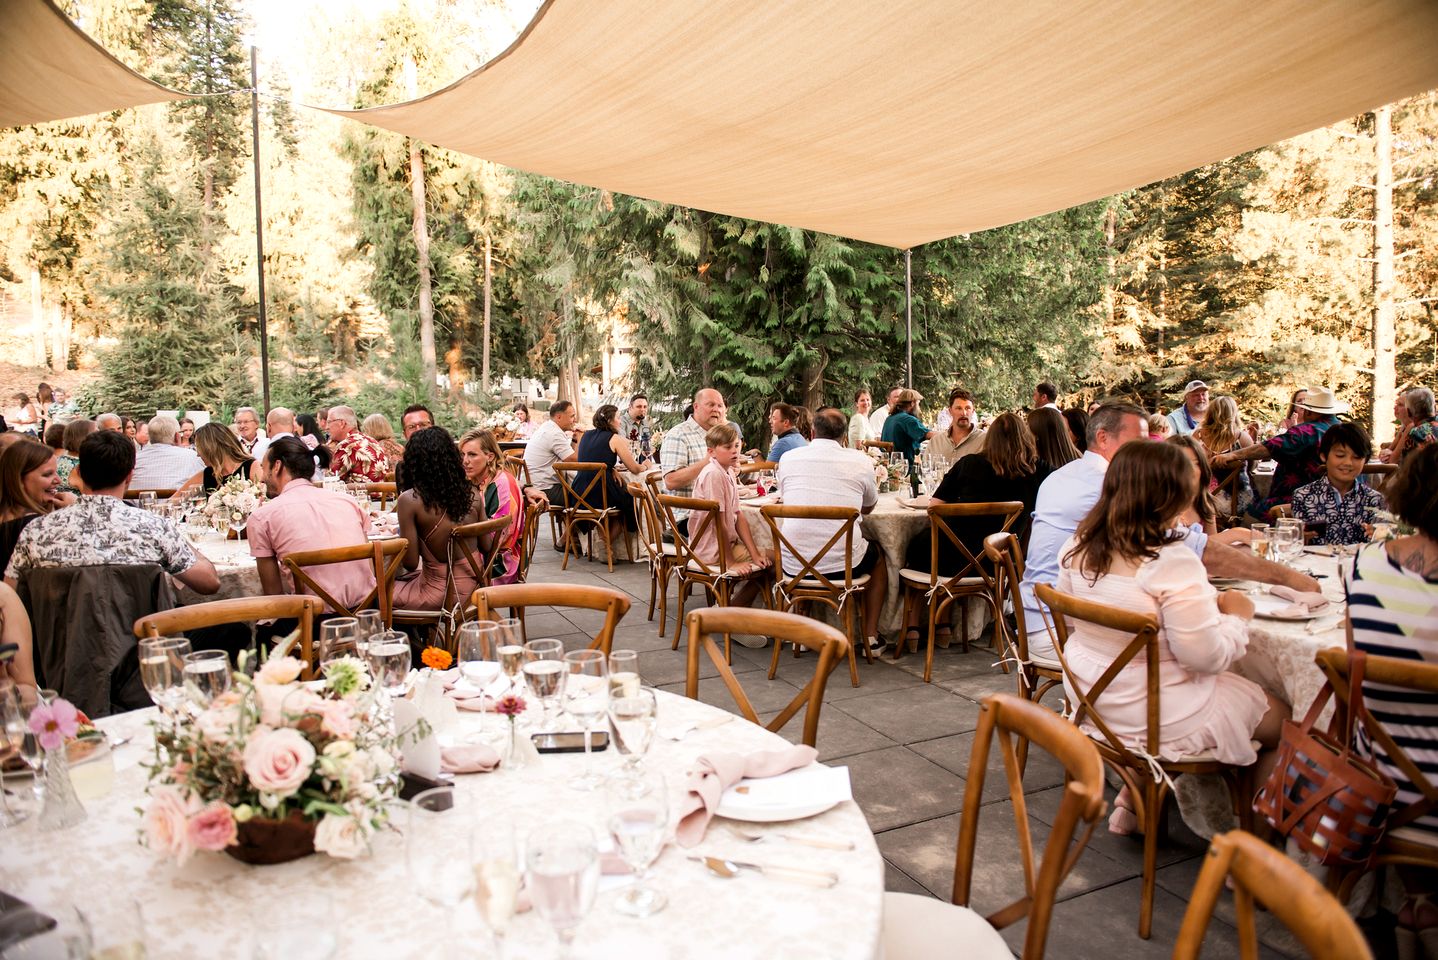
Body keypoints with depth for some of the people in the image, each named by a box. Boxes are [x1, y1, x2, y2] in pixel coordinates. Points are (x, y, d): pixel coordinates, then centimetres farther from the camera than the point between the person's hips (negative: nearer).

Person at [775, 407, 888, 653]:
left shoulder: (789, 458, 3)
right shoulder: (861, 461, -2)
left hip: (794, 565, 2)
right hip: (844, 563, -1)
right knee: (877, 552, 31)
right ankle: (870, 636, 29)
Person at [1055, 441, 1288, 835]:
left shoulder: (1078, 547, -6)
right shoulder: (1171, 562, -27)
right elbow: (1207, 656, -23)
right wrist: (1236, 616, -4)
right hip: (1158, 716, -7)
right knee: (1281, 718, 16)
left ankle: (1134, 801, 32)